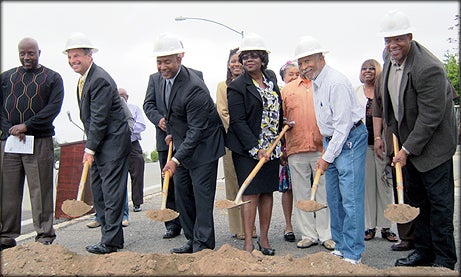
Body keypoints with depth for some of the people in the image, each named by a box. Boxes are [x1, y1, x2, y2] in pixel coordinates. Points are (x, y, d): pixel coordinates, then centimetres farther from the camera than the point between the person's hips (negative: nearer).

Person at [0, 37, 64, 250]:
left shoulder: (52, 78, 8)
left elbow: (54, 107, -5)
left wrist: (26, 126, -12)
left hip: (39, 141, -3)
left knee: (41, 190, -3)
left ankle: (45, 235, 3)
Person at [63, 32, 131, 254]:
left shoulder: (100, 80, -17)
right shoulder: (83, 79, 14)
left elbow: (99, 119, -19)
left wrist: (90, 148, -16)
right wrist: (90, 146, 13)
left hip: (113, 142, -10)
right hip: (98, 143, 10)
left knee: (112, 192, -6)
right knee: (98, 192, 12)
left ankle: (111, 241, 0)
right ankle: (111, 236, 20)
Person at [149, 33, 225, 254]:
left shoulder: (194, 88, -27)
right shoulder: (164, 80, 1)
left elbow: (197, 130, -27)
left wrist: (176, 159, -30)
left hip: (203, 146, -9)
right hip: (182, 144, 9)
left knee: (202, 196, -4)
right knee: (181, 194, 12)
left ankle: (204, 245, 7)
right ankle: (192, 241, 24)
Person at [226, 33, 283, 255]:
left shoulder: (271, 78, 10)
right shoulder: (237, 86, -8)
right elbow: (238, 122, -13)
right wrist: (256, 149, -19)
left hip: (272, 148, 6)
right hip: (247, 149, -5)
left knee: (268, 192, 8)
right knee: (251, 194, -5)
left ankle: (264, 238, 18)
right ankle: (248, 242, 3)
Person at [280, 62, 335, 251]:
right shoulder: (287, 89, 16)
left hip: (322, 149, -2)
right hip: (296, 150, 2)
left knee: (324, 191, 1)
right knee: (301, 193, 6)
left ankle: (326, 234, 11)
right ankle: (308, 234, 16)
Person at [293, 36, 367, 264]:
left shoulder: (336, 83, -20)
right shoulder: (315, 82, 10)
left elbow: (343, 124, -20)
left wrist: (328, 157, -15)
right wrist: (326, 152, 16)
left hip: (349, 140, -10)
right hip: (331, 140, 10)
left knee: (350, 199, -8)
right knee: (334, 199, 12)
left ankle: (352, 255, 0)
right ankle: (340, 247, 23)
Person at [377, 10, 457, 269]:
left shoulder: (428, 68, -27)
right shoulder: (389, 56, 0)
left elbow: (430, 117, -25)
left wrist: (408, 149, -22)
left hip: (432, 142, -8)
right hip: (407, 139, 9)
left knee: (439, 200, 0)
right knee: (416, 198, 15)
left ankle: (445, 258, 13)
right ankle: (424, 250, 28)